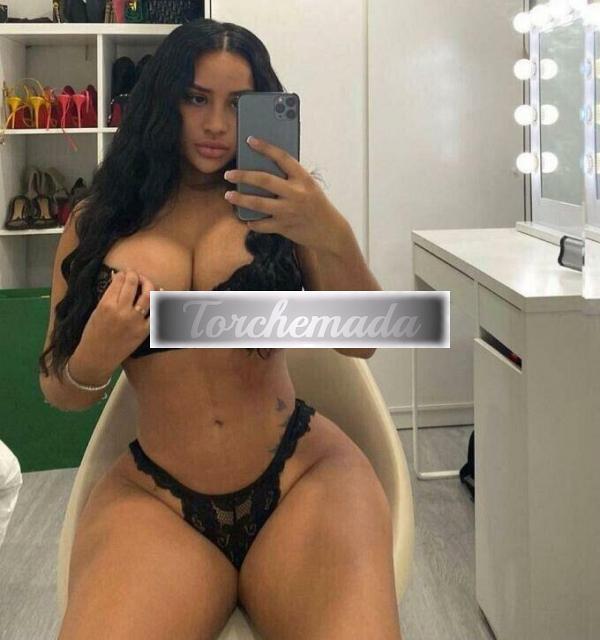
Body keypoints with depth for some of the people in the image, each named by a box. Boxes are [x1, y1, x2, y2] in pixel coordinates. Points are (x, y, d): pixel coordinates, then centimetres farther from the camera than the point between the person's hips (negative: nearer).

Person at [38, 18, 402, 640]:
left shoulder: (275, 206, 7)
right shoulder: (97, 222, 8)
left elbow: (360, 342, -4)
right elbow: (60, 392, 12)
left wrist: (334, 238, -22)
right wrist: (91, 361, -11)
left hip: (303, 475, 0)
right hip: (154, 498, 0)